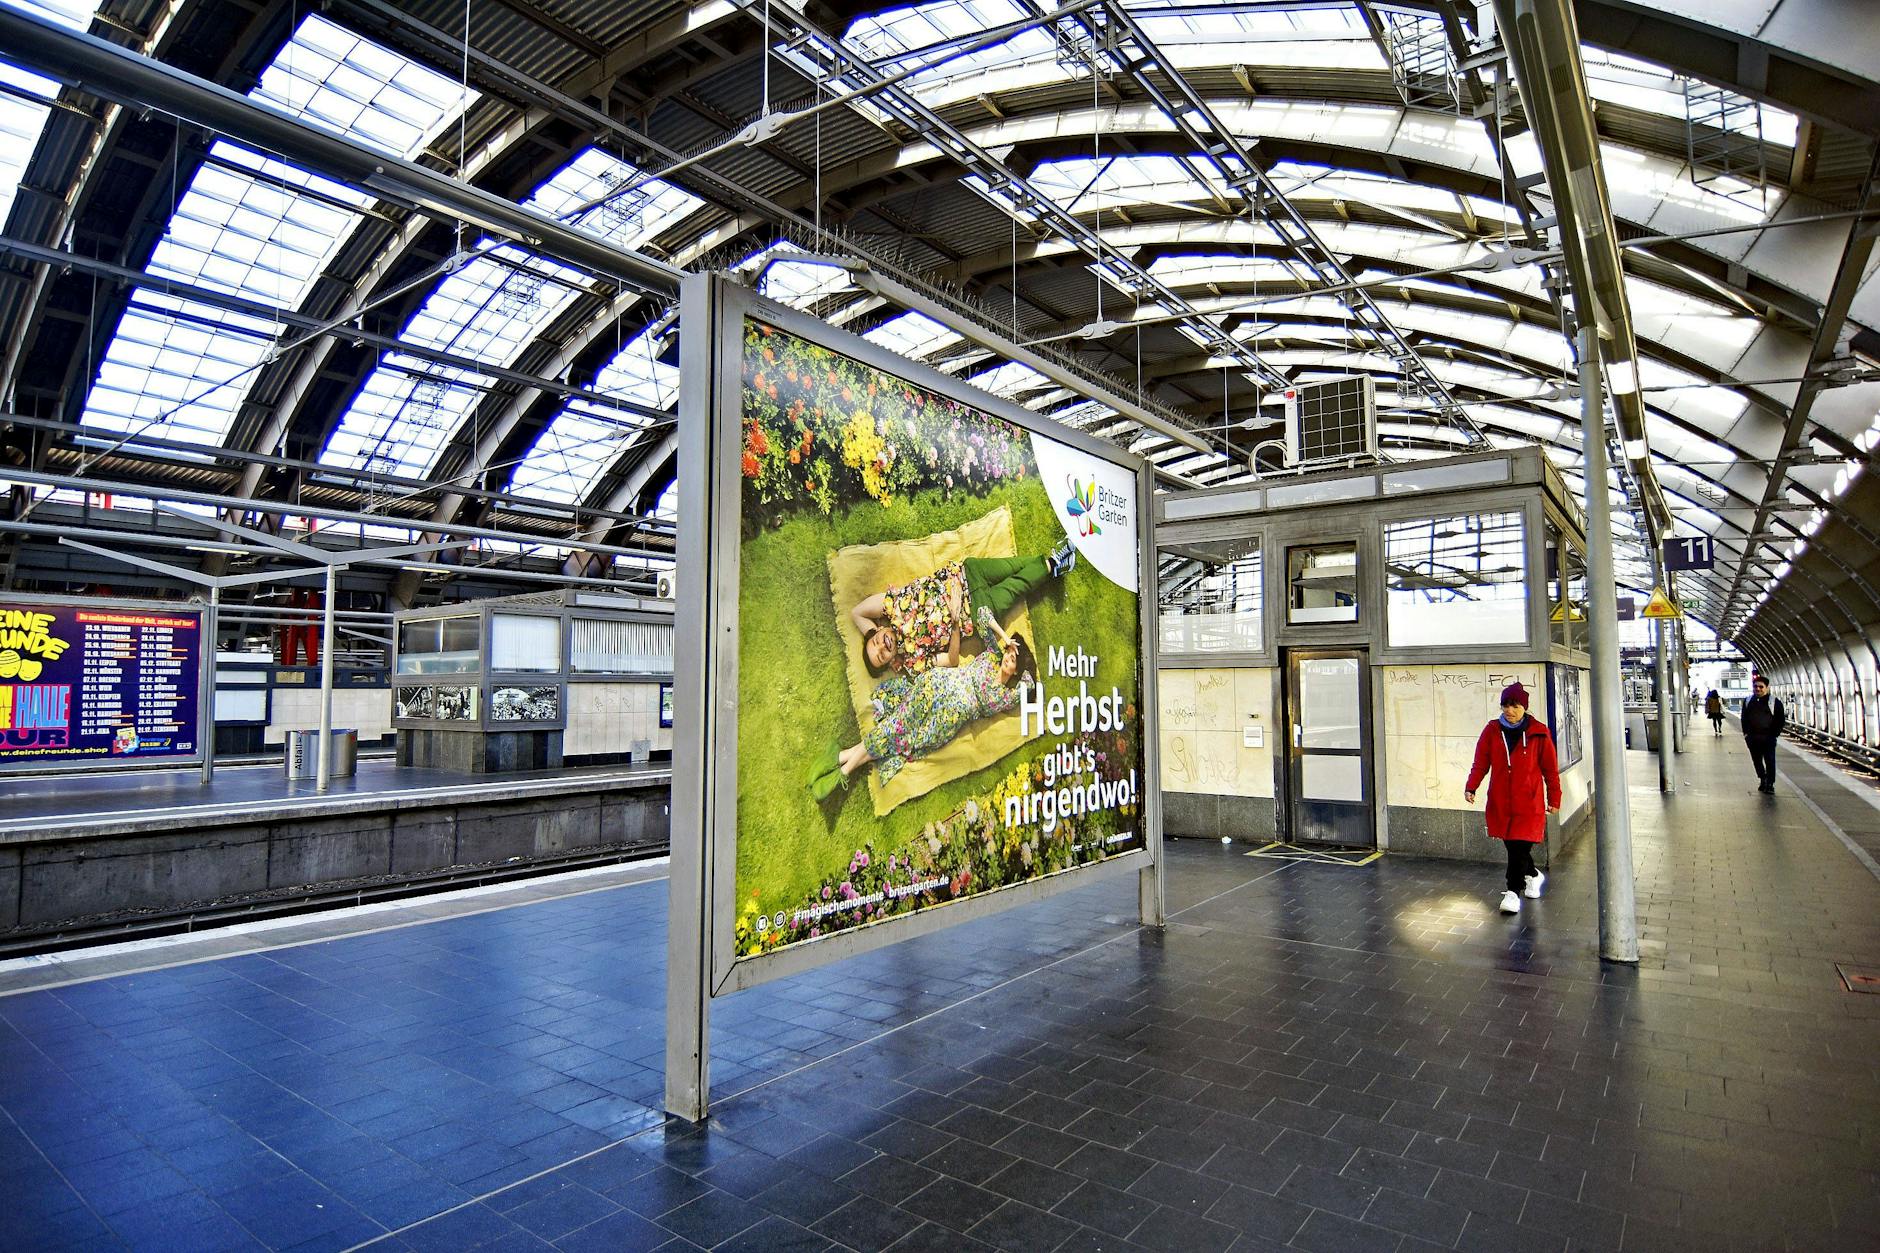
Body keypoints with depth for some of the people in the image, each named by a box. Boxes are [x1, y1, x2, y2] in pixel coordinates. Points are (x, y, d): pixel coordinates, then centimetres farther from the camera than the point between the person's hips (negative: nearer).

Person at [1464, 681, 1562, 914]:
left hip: (1529, 802, -3)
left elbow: (1551, 769, 2)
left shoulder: (1538, 733, -4)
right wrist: (1470, 787, -11)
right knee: (1512, 847, 14)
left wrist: (1554, 799, 5)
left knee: (1519, 847, -8)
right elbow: (1480, 763, 2)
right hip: (1500, 801, 3)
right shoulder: (1492, 731, 2)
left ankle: (1513, 892, 1)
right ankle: (1533, 876, 40)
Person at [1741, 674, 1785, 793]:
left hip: (1768, 738, -4)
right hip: (1752, 738, 4)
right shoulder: (1748, 701, 9)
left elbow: (1781, 720, -2)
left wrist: (1774, 734, -8)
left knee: (1770, 761, -2)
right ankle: (1762, 781, 24)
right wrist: (1746, 732, 8)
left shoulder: (1774, 702, -4)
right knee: (1756, 761, 11)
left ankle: (1770, 784, 5)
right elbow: (1744, 718, 17)